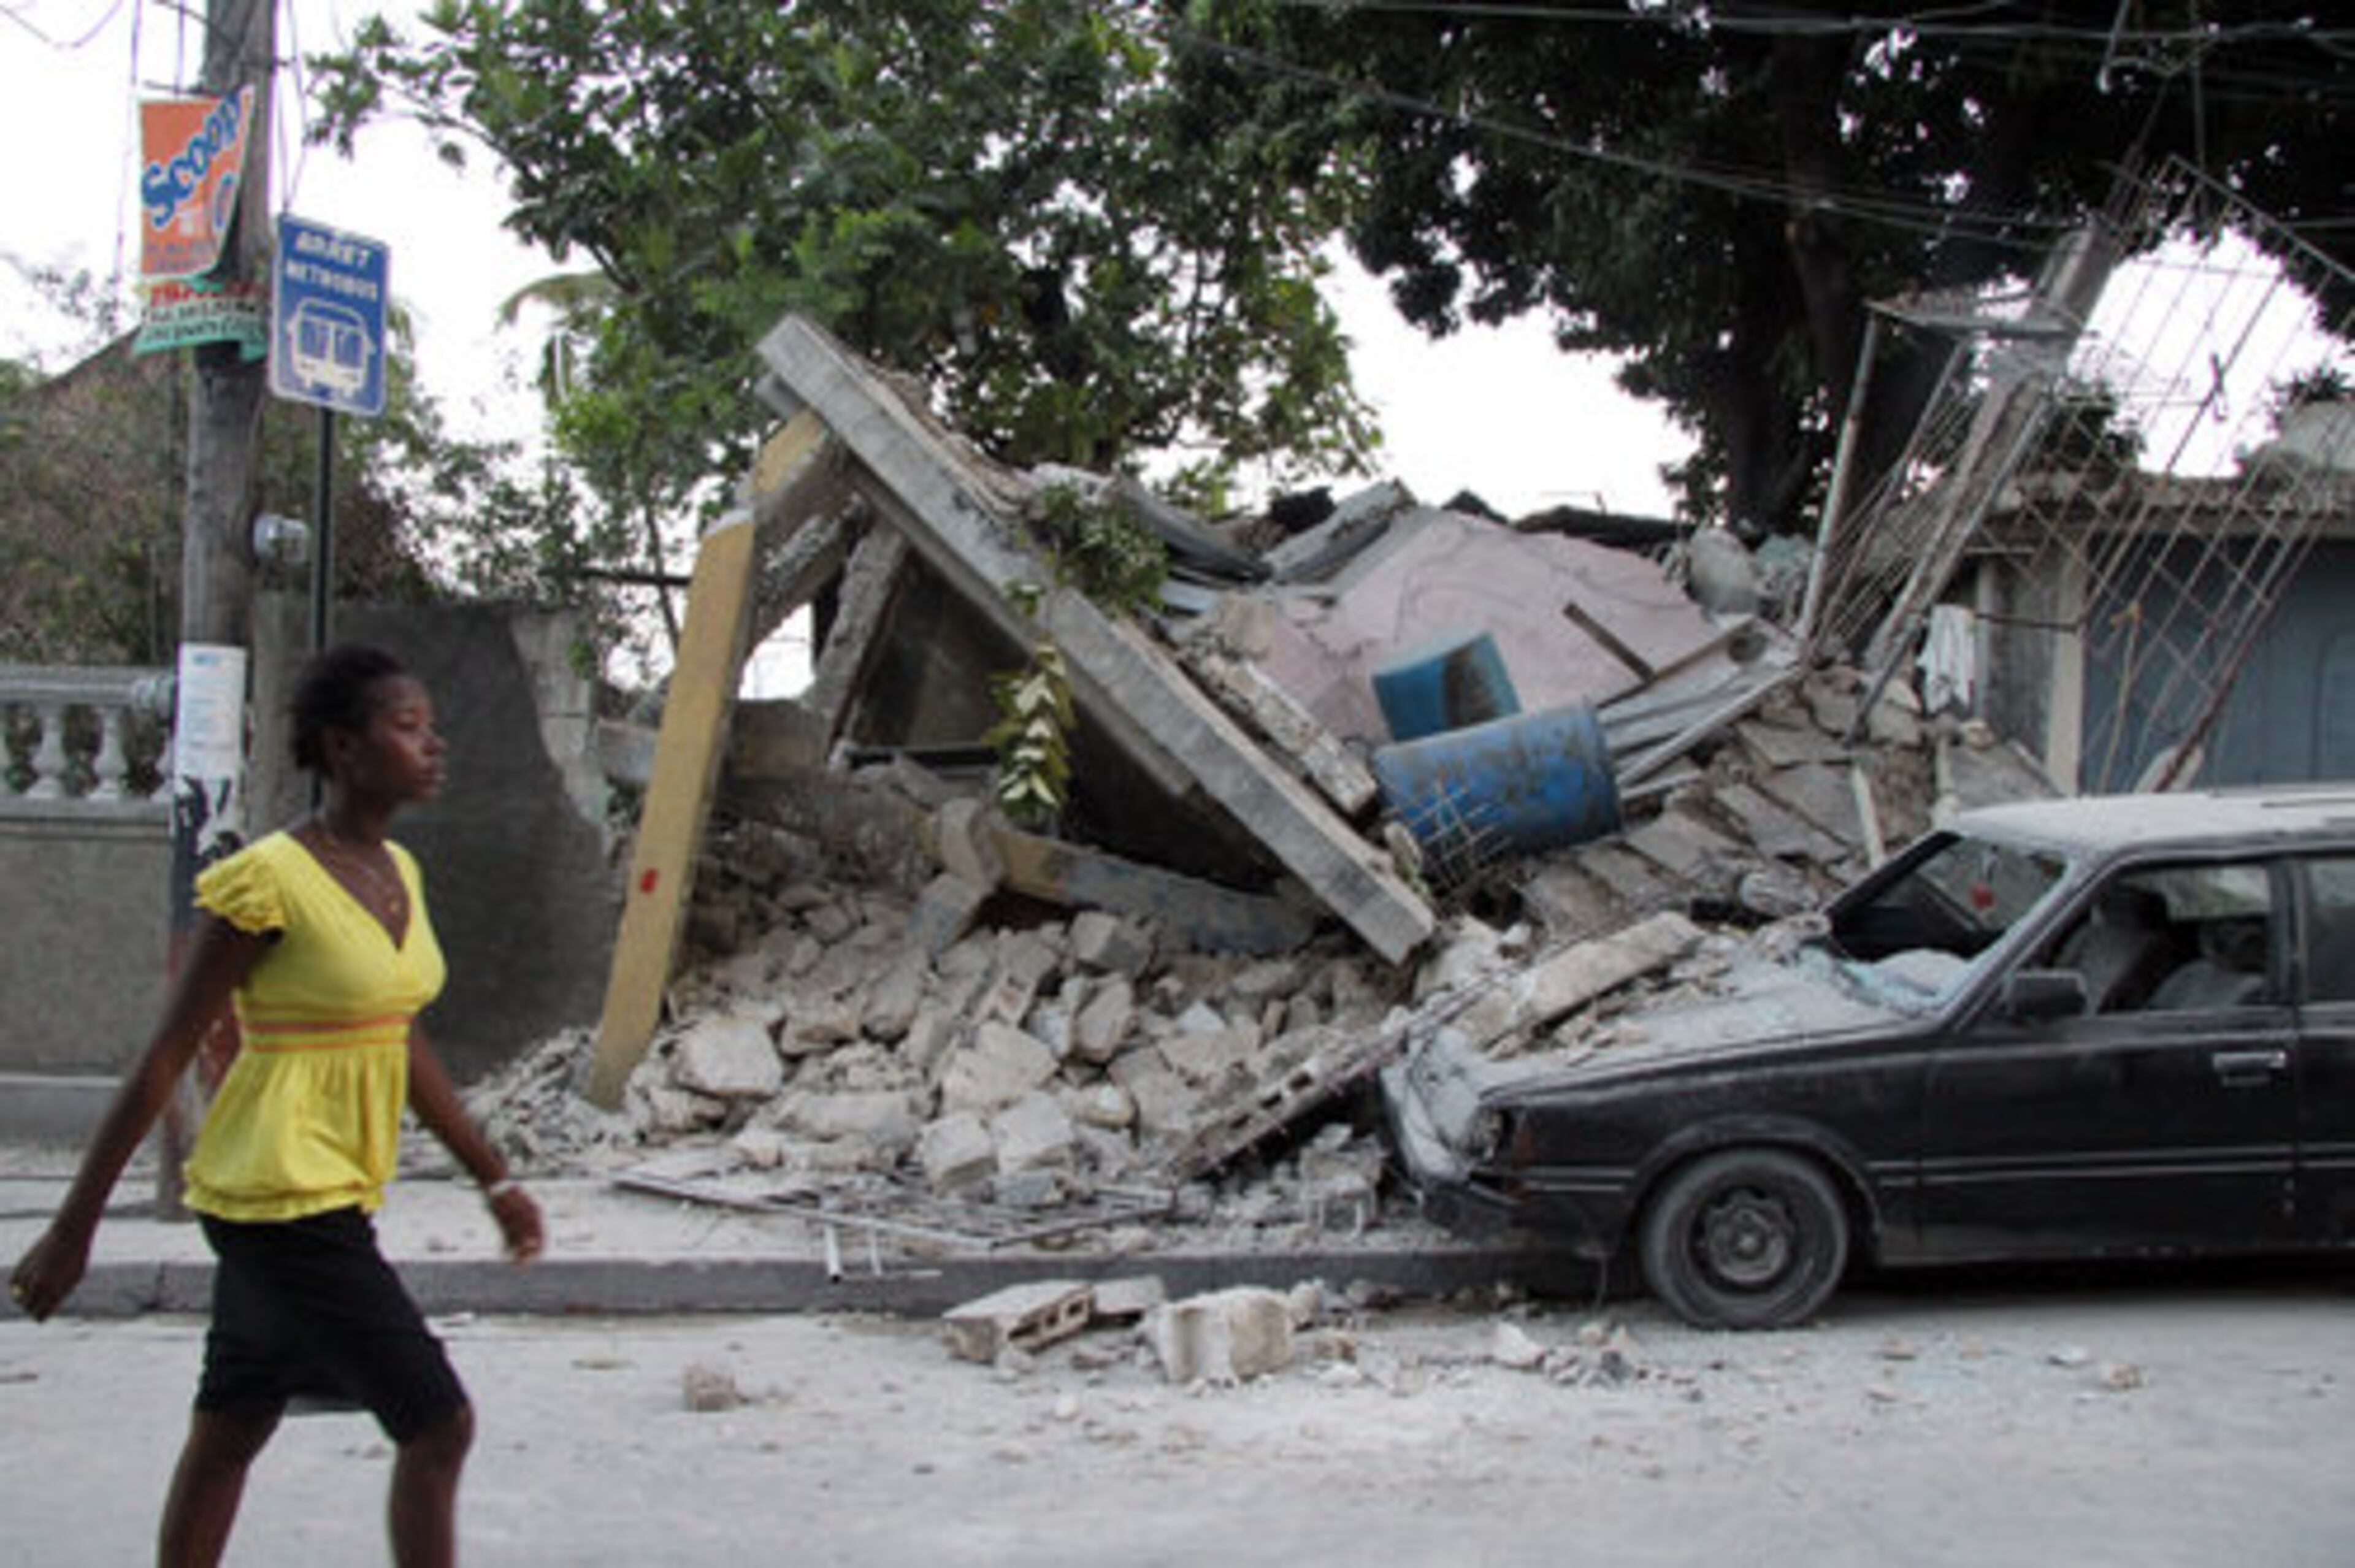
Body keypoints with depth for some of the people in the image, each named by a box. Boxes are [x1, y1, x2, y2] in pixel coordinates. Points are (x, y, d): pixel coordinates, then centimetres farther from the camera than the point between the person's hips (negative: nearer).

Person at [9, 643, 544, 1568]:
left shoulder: (398, 874, 8)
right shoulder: (270, 882, -16)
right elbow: (162, 1063, -13)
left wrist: (495, 1180, 20)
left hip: (338, 1199, 8)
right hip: (280, 1199, -8)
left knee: (230, 1434, 18)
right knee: (437, 1426, -8)